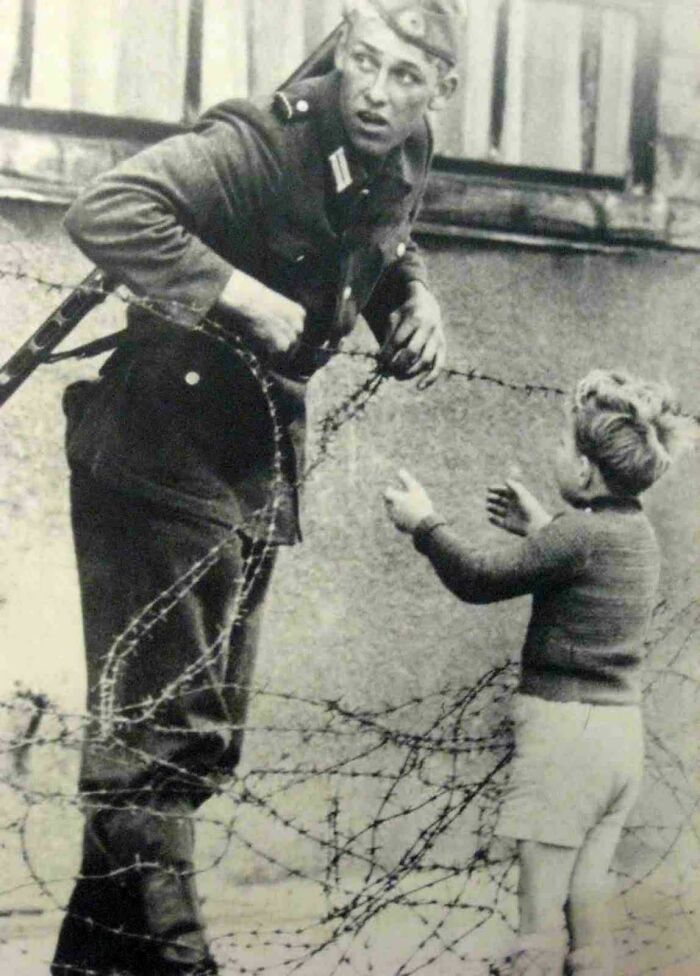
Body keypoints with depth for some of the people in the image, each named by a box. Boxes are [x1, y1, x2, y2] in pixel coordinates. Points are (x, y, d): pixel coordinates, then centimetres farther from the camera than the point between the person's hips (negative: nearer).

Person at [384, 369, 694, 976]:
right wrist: (540, 530, 29)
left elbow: (479, 580, -10)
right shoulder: (639, 533, 9)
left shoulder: (582, 531, -16)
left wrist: (424, 525, 2)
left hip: (563, 727, -8)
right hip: (621, 733, 8)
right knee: (588, 901, 13)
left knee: (540, 913, -2)